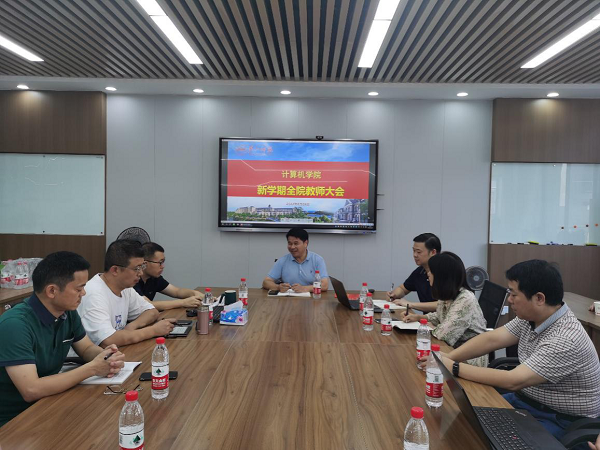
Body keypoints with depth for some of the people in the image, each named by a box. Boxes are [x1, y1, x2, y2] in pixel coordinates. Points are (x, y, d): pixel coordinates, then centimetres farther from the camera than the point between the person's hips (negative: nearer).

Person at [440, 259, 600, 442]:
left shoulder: (565, 340, -30)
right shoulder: (530, 317, -4)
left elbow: (513, 381, -31)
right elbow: (491, 339, -3)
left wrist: (455, 368, -26)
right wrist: (446, 358, -14)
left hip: (559, 421, -7)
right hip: (525, 400, 7)